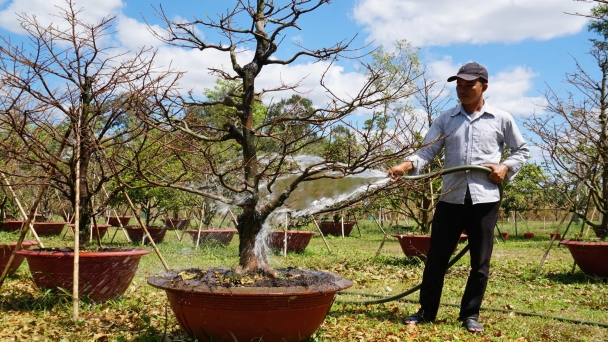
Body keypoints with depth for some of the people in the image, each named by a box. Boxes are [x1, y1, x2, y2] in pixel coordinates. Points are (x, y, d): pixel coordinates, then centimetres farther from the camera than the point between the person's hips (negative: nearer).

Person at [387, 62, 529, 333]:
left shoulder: (501, 119, 6)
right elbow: (427, 150, -2)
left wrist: (506, 168, -3)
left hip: (485, 199, -1)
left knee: (480, 262, 5)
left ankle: (470, 315, 20)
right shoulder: (446, 119, 8)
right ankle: (426, 311, 19)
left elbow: (521, 150, 16)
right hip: (451, 198, 1)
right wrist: (406, 165, -21)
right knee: (436, 258, 5)